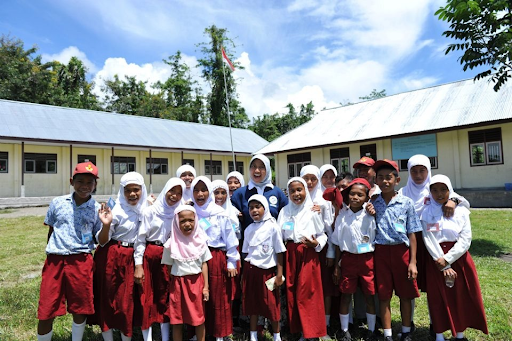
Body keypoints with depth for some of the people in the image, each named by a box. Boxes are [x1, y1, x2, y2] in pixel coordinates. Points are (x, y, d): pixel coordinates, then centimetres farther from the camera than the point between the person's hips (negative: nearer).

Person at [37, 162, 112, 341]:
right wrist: (52, 254, 13)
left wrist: (106, 225, -15)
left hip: (81, 262, -1)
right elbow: (51, 231, 15)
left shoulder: (97, 209, -1)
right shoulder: (58, 202, 3)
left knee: (80, 310, 11)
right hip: (55, 261, 1)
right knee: (46, 313, 6)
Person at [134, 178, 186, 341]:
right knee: (147, 299, 4)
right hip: (149, 256, -2)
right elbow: (140, 239, -6)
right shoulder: (151, 211, -7)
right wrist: (138, 265, -9)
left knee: (166, 298, 12)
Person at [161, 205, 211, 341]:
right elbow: (169, 267, 2)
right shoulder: (171, 244, -7)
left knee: (199, 319, 10)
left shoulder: (200, 241, -3)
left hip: (197, 282, 1)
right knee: (177, 320, 10)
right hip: (178, 283, -1)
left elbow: (204, 264, 2)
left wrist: (205, 286, 0)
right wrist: (176, 283, 0)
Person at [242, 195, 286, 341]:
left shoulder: (272, 226, -8)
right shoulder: (249, 229, 5)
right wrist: (245, 272, 10)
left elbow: (279, 252, -6)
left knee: (272, 305, 6)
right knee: (252, 304, 11)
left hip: (268, 271, -3)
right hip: (251, 270, 4)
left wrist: (279, 274, -8)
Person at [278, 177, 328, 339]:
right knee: (292, 292, 9)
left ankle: (311, 332, 15)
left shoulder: (313, 211, -4)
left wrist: (316, 243, -19)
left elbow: (322, 234, 0)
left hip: (308, 254, -3)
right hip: (290, 254, 4)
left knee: (307, 293, -1)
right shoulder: (284, 211, 6)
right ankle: (297, 329, 25)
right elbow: (280, 236, 6)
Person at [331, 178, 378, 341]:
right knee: (346, 295, 10)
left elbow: (377, 238, 0)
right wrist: (336, 265, 4)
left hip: (367, 259, -1)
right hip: (348, 259, 1)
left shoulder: (370, 216, -4)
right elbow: (338, 243, 4)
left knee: (369, 296, 10)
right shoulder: (342, 216, -1)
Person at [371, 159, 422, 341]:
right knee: (384, 296, 9)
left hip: (401, 251, -1)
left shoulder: (406, 203, -3)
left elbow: (412, 235, -2)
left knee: (405, 295, 12)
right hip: (381, 252, 1)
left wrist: (412, 262, -4)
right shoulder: (373, 203, 2)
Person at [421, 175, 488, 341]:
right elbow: (429, 241, -8)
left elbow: (465, 240, -7)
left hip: (458, 257, 1)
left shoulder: (461, 211, -1)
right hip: (436, 261, -1)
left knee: (461, 296, 7)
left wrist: (447, 259, -15)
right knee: (438, 297, 5)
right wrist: (443, 266, -14)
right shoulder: (426, 214, -3)